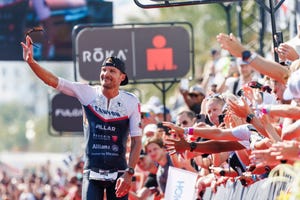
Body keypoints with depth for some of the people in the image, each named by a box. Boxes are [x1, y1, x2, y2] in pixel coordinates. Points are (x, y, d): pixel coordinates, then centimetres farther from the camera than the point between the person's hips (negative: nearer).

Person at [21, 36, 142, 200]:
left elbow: (137, 141, -2)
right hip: (92, 173, 0)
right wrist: (31, 62, -21)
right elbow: (53, 81, -6)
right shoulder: (87, 93, 0)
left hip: (118, 174, 0)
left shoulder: (131, 102, -3)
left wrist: (129, 173, -11)